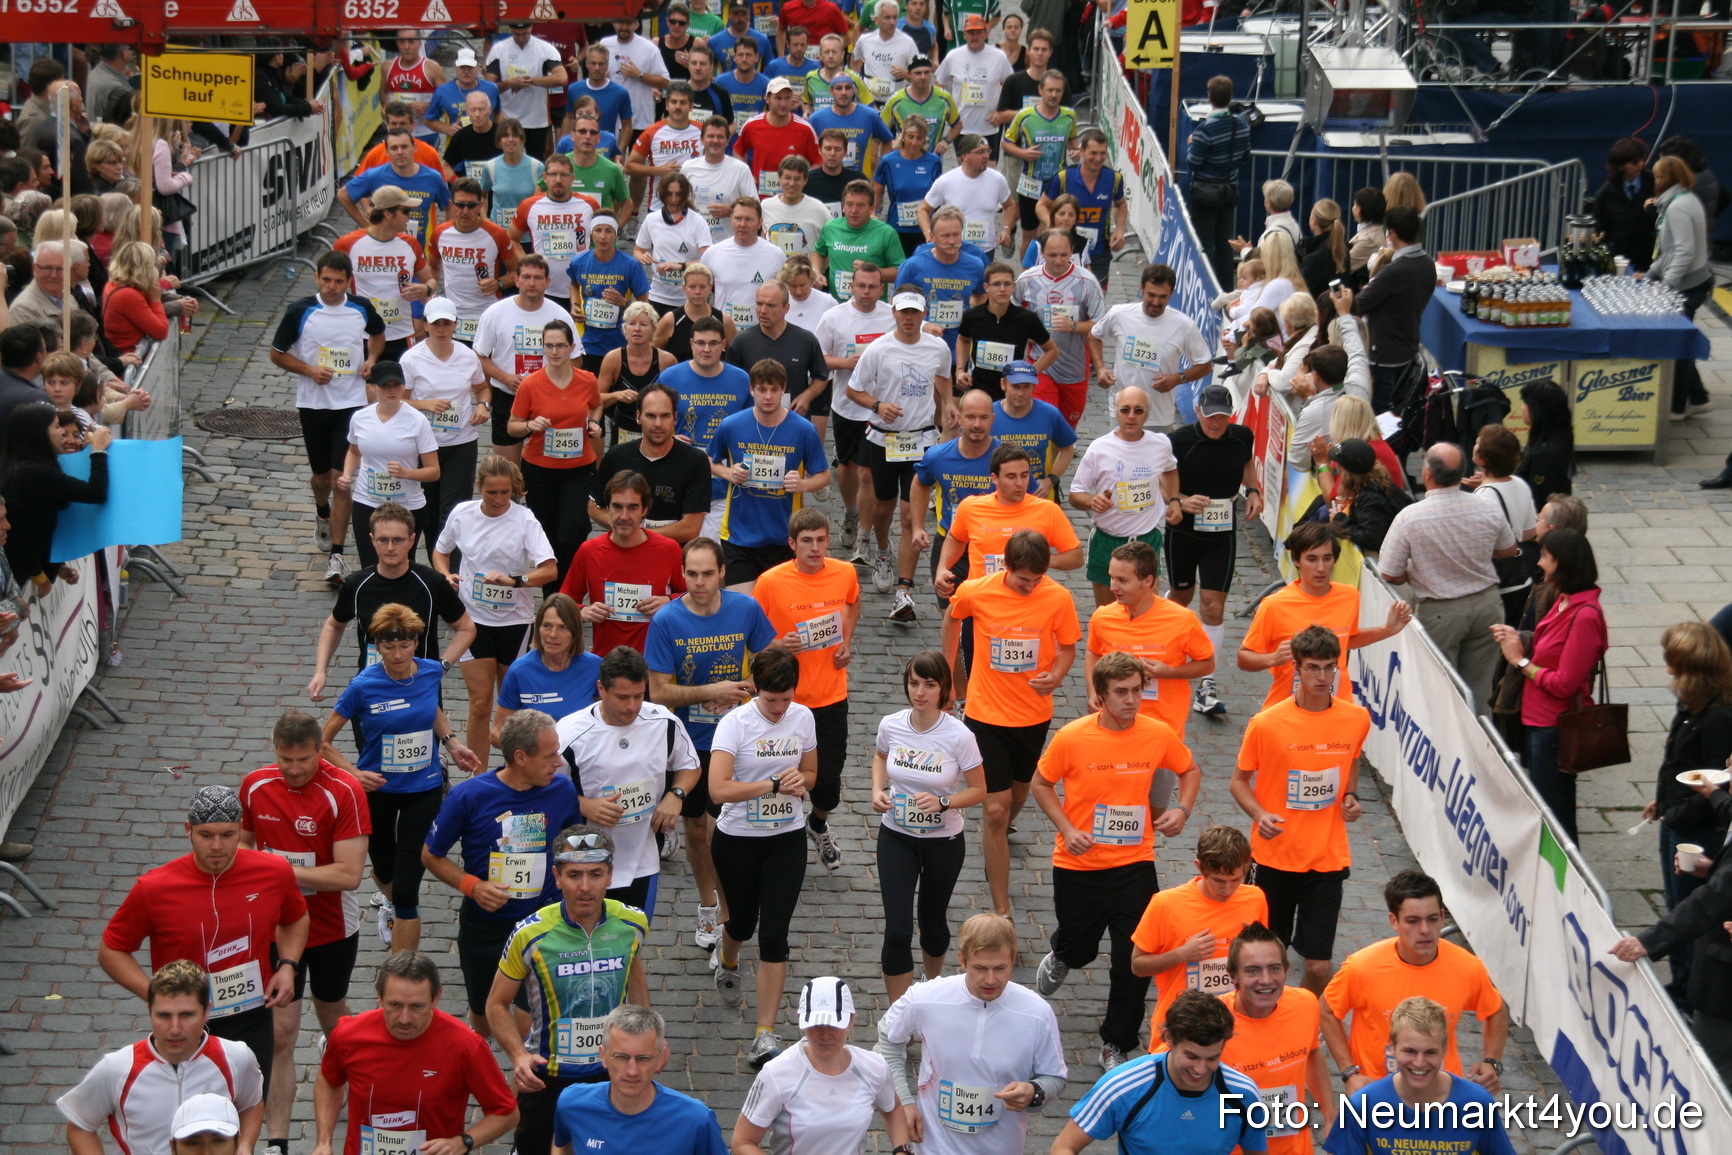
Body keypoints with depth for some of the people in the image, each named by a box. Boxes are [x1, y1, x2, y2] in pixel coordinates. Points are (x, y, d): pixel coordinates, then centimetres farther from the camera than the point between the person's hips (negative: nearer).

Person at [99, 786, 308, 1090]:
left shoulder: (275, 872, -8)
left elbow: (295, 918, 14)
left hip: (253, 1023, 2)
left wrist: (288, 966, -4)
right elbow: (111, 951, -4)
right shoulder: (154, 888, -15)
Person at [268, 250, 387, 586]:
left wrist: (371, 359, 1)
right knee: (321, 474, 17)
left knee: (341, 478, -9)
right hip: (313, 404, 1)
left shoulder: (362, 309, -1)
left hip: (351, 404, -1)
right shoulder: (300, 312, -7)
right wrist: (309, 370, -13)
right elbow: (277, 354, 1)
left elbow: (378, 334, 21)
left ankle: (336, 556, -9)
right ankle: (322, 514, 53)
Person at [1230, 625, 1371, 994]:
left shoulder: (1357, 719, -3)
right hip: (1275, 856, -1)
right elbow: (1239, 780, -1)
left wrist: (1350, 796, 0)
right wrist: (1259, 814, -19)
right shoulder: (1266, 723, -12)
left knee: (1319, 967, -1)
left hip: (1328, 858, 1)